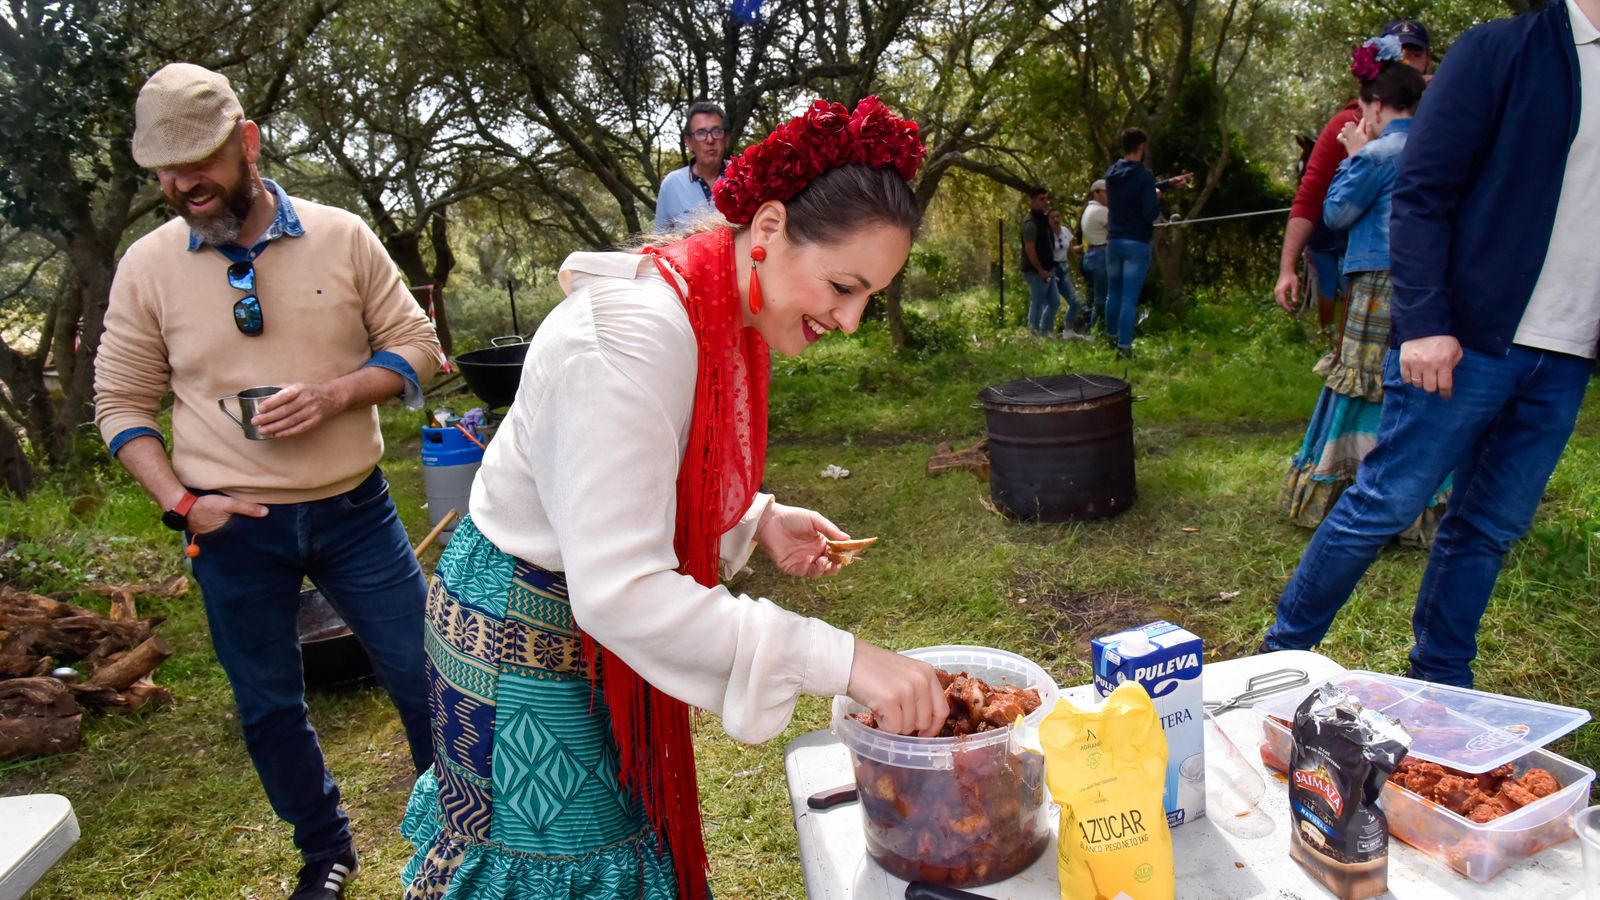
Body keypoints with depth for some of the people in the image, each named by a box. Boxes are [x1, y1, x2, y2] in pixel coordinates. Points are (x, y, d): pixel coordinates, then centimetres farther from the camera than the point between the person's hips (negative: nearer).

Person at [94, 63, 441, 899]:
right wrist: (179, 502, -7)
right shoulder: (147, 264, -2)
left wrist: (336, 393, -16)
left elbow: (415, 346, 1)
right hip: (233, 527, 1)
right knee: (268, 707, 14)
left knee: (423, 676, 7)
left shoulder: (340, 236, -4)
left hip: (353, 510, 0)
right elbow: (122, 403, 4)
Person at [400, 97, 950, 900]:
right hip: (524, 632, -8)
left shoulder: (729, 319, -2)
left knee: (627, 823, 21)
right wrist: (841, 660, -37)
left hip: (594, 621, 9)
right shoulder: (635, 335, -32)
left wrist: (760, 522, -5)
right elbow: (619, 591, -37)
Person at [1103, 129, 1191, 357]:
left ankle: (1113, 338, 30)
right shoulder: (1144, 175, -15)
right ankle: (1124, 347, -6)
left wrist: (1168, 183, 23)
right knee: (1129, 298, -5)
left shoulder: (1111, 173, 7)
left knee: (1113, 293, 18)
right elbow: (1151, 213, -18)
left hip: (1113, 241, 6)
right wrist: (1158, 197, 3)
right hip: (1137, 244, -6)